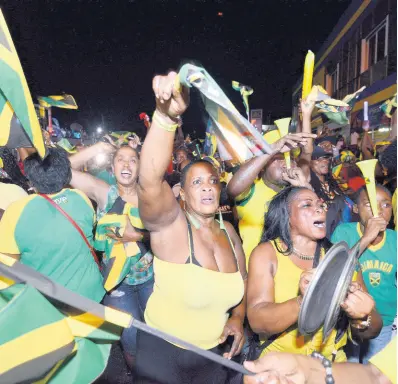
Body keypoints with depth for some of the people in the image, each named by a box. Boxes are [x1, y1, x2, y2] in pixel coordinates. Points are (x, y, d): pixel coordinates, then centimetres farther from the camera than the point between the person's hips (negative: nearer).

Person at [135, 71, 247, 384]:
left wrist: (238, 317, -8)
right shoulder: (170, 224, -22)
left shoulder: (228, 231, -5)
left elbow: (242, 281, 9)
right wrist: (167, 116, -55)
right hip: (163, 352, -4)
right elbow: (150, 181, -43)